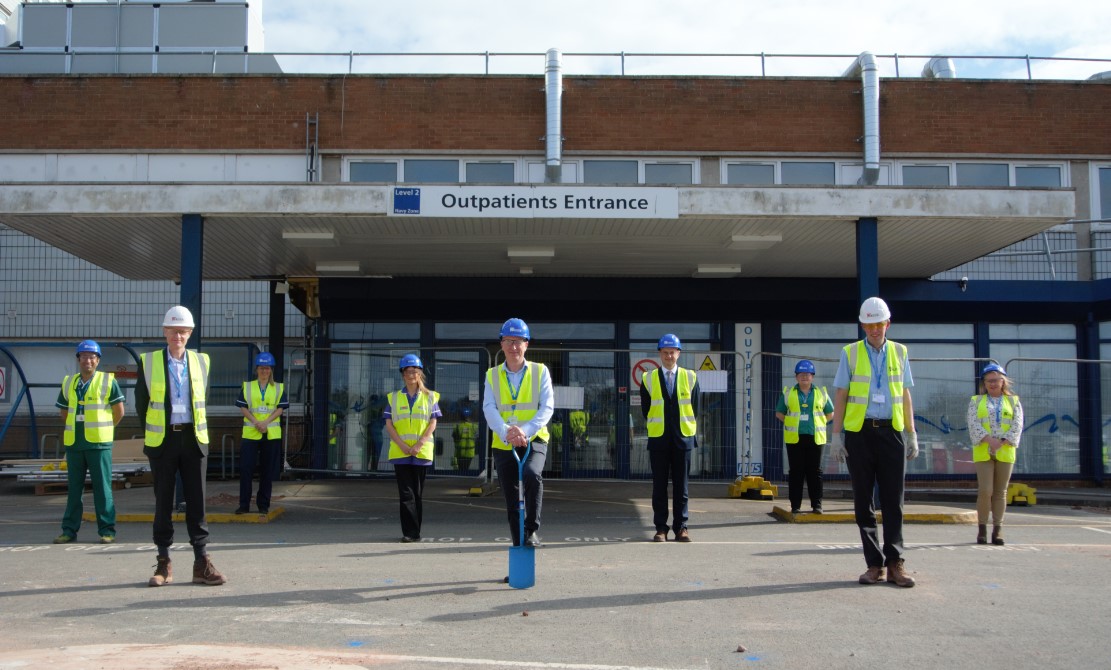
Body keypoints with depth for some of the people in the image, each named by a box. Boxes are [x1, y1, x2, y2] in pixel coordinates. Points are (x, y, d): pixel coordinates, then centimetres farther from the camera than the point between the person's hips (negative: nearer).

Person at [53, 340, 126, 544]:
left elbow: (119, 412, 2)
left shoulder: (107, 381, 0)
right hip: (74, 443, 4)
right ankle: (69, 530, 16)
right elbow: (64, 411, 24)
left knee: (102, 488, -3)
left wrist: (104, 428, 7)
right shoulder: (69, 383, 13)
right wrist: (74, 429, 17)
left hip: (99, 443, -4)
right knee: (73, 488, 9)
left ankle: (107, 531, 2)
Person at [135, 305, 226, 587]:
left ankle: (201, 562, 4)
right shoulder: (148, 362, 1)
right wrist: (153, 431, 13)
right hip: (162, 440, -1)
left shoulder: (201, 361, 5)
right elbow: (141, 403, 9)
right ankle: (164, 563, 12)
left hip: (193, 438, 1)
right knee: (163, 502, 5)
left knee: (196, 501, 1)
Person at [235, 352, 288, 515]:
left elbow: (280, 408, 2)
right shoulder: (247, 386, 10)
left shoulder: (279, 388, 10)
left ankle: (263, 505, 10)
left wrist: (266, 422, -13)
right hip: (250, 433, 0)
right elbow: (243, 407, 2)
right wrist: (256, 422, -13)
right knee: (245, 468, -5)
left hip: (271, 433, 0)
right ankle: (244, 504, 3)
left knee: (268, 471, 2)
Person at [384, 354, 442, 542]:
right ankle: (410, 532, -4)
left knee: (418, 493, 4)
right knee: (406, 493, -4)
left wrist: (418, 445, -11)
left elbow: (433, 424, 1)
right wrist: (403, 445, -11)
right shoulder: (393, 398, 9)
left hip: (422, 452, 0)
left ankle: (414, 532, 9)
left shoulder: (430, 397, 8)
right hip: (400, 452, 0)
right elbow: (389, 425, 3)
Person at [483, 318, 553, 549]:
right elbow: (489, 409, -8)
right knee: (512, 501, 6)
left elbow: (547, 407, -9)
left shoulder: (540, 371, 2)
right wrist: (506, 432, -29)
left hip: (534, 441, -2)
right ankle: (518, 543, 21)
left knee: (532, 474, -31)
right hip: (503, 445, 2)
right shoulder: (492, 375, 6)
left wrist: (526, 431, -27)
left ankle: (531, 530, -17)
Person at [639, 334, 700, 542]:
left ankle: (681, 527, 9)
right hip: (658, 439, 0)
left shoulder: (690, 377, 6)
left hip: (683, 438, 0)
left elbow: (695, 407, 9)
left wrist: (690, 429, 6)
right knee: (659, 486, 1)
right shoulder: (648, 378, 4)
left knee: (681, 485, 4)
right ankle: (661, 528, 6)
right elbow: (645, 408, 8)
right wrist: (653, 426, 6)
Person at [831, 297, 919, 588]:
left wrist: (912, 435, 9)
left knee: (893, 500, -1)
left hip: (891, 432, 1)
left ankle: (894, 562, 2)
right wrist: (836, 435, -2)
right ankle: (874, 564, 8)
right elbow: (840, 395, 4)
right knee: (863, 501, 2)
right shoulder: (850, 353, 5)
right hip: (859, 432, -1)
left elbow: (905, 395, 13)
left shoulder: (899, 352, 10)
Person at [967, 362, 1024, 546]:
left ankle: (997, 529, 9)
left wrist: (1002, 442, -13)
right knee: (985, 491, -9)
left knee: (1000, 492, 4)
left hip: (1005, 452, 1)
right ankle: (982, 529, 1)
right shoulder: (976, 401, 10)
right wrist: (989, 440, -16)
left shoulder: (1013, 401, 12)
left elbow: (1017, 425, 1)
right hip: (983, 452, -1)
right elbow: (973, 424, -2)